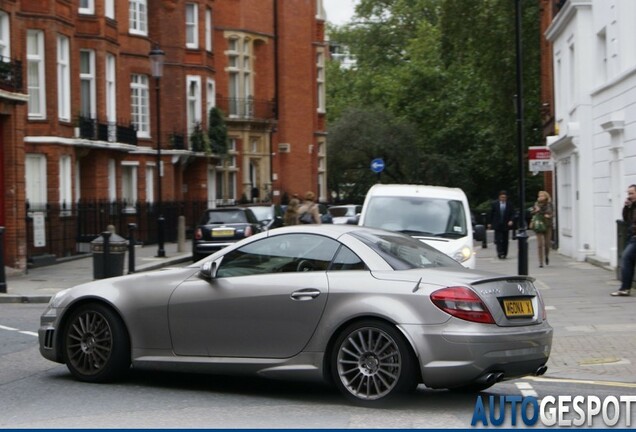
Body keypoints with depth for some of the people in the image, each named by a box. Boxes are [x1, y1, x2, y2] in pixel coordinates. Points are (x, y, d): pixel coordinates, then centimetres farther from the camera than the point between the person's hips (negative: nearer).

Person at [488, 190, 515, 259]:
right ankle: (500, 253, -14)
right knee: (498, 240, -10)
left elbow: (512, 214, 5)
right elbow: (491, 214, 6)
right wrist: (490, 223, 6)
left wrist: (511, 220, -12)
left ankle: (504, 254, 14)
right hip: (497, 225, -1)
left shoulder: (509, 205, 2)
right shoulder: (494, 204, 2)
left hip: (506, 225, 1)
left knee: (505, 240, 6)